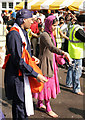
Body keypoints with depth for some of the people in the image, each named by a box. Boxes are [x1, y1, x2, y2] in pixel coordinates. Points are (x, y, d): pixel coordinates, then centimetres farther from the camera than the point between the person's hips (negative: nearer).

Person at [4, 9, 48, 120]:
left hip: (23, 74, 10)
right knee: (20, 105, 0)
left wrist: (32, 58, 7)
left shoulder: (23, 32, 9)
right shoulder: (14, 35, -22)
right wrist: (36, 74, -23)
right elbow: (18, 60, -26)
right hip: (17, 76, -10)